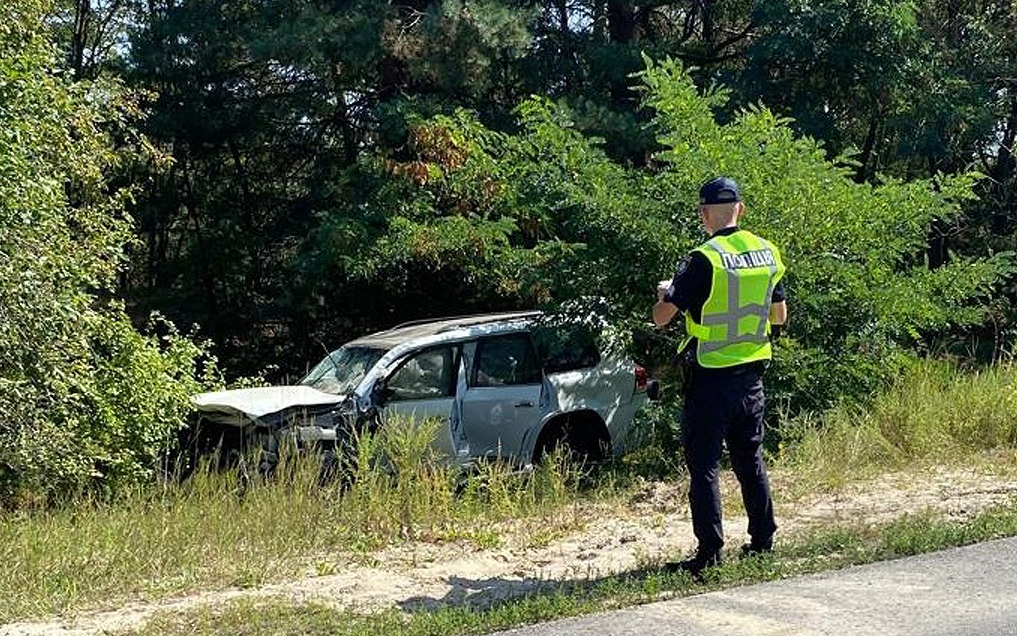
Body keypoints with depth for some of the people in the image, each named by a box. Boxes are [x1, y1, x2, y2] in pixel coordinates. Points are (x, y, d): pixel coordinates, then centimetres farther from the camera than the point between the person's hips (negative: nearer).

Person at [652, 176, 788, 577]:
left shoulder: (703, 261, -17)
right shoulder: (768, 253, 3)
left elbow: (661, 317, -13)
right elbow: (779, 316, 13)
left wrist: (665, 293, 8)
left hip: (710, 378, -6)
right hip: (752, 375, 6)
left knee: (704, 464, -1)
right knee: (750, 459, 18)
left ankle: (710, 551, -3)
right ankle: (762, 540, 23)